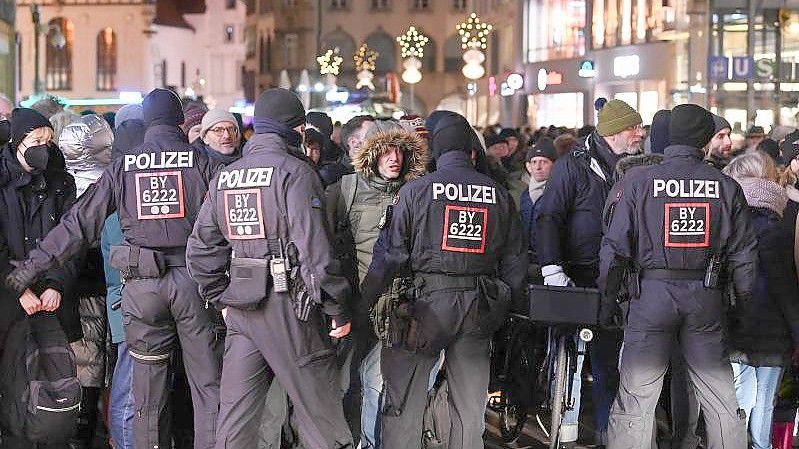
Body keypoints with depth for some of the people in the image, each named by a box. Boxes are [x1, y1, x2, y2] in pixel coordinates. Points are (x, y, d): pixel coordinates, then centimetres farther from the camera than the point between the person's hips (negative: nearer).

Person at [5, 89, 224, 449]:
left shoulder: (124, 166, 5)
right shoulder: (201, 163, 2)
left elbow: (79, 223, 2)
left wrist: (32, 267, 5)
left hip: (143, 284, 1)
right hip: (194, 278, -1)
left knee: (148, 388, 8)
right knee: (208, 383, 5)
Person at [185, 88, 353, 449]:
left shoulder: (224, 177, 12)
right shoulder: (293, 171, -9)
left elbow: (201, 248, 14)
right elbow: (314, 248, -15)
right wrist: (338, 309, -9)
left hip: (241, 309, 6)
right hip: (288, 305, -6)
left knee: (236, 414, 9)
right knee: (319, 411, 1)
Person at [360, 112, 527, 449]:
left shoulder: (416, 190, -5)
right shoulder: (498, 194, 6)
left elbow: (390, 253, -7)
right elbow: (515, 257, 11)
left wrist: (363, 301, 0)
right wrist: (506, 305, 20)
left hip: (426, 303, -3)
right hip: (478, 308, 4)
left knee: (404, 406, 4)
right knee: (470, 411, 12)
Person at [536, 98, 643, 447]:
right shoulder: (573, 166, -6)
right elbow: (548, 217, -10)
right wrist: (552, 270, -18)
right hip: (576, 279, -5)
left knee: (609, 359, 9)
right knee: (571, 354, -3)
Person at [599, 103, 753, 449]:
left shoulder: (637, 181, -3)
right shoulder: (726, 186, 3)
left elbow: (615, 246, -5)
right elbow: (743, 253, 5)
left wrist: (607, 300, 2)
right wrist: (744, 303, 14)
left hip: (652, 291, -2)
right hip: (706, 297, 2)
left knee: (636, 397, 3)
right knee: (721, 399, 11)